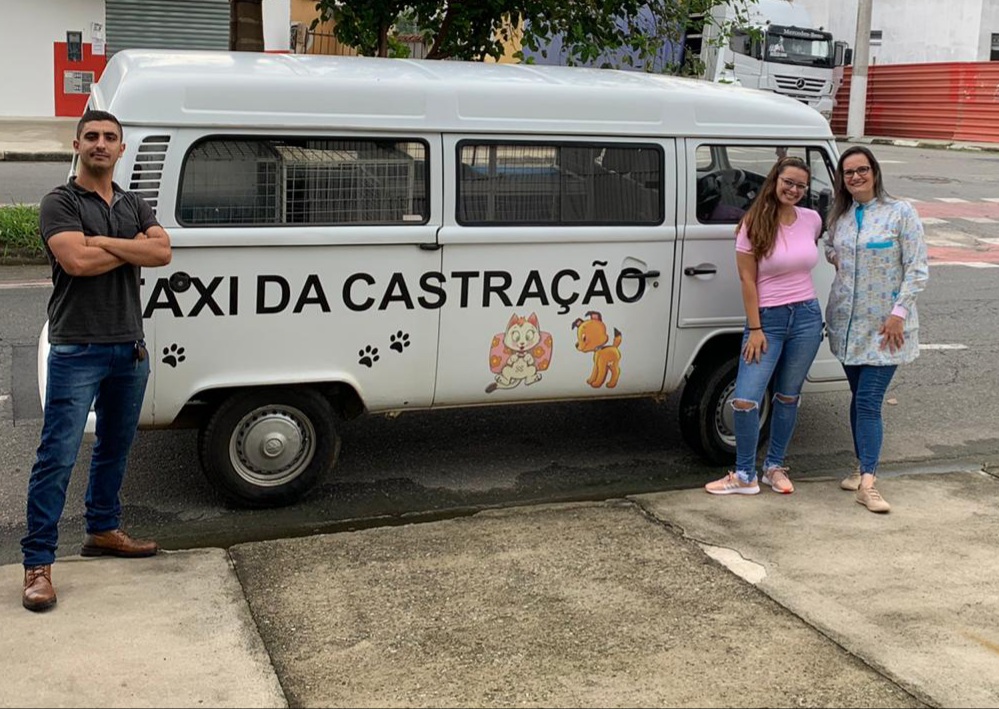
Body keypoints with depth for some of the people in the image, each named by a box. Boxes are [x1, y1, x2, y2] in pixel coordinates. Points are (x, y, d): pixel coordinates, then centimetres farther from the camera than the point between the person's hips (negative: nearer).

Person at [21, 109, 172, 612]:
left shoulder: (134, 206, 13)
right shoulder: (60, 203, -4)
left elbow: (163, 252, -5)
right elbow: (76, 261, -21)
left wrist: (103, 243, -15)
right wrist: (133, 248, -8)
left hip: (130, 349, 6)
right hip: (77, 350, -6)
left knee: (114, 448, 17)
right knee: (57, 456, -7)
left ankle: (103, 531, 33)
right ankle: (38, 562, -2)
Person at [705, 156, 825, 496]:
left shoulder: (812, 220, 2)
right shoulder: (754, 224, -8)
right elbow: (747, 279, -8)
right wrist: (755, 328, -11)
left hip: (806, 318, 3)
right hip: (767, 318, -3)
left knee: (788, 397, 13)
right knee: (745, 400, -9)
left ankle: (774, 467, 27)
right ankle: (745, 476, 7)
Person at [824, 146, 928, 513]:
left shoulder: (901, 213, -7)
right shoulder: (839, 216, 7)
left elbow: (917, 269, -8)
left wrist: (899, 312, -15)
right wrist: (835, 256, 7)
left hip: (885, 325, -5)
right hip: (847, 322, 5)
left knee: (869, 401, -11)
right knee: (858, 397, 13)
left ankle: (867, 483, -10)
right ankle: (862, 467, 24)